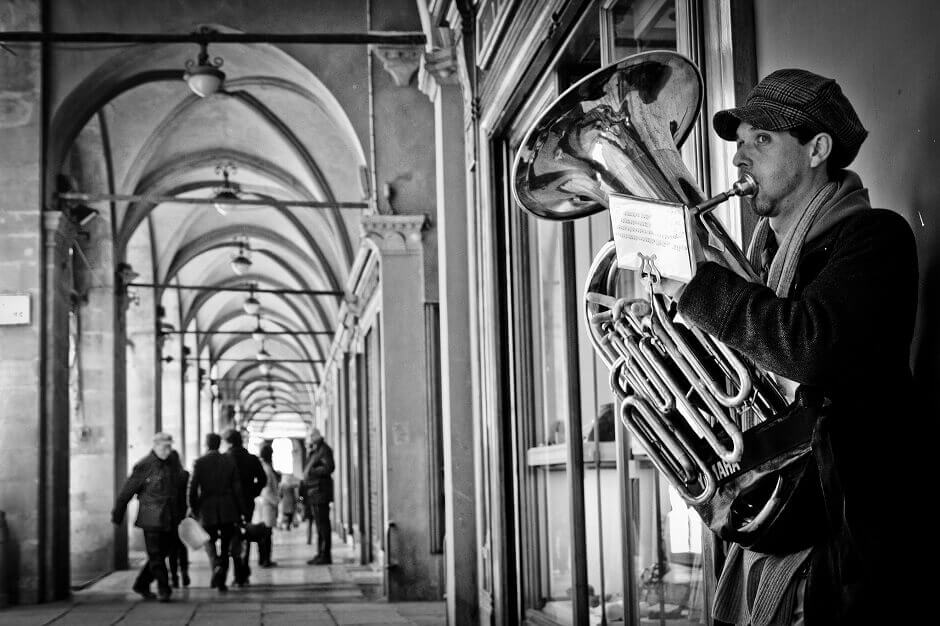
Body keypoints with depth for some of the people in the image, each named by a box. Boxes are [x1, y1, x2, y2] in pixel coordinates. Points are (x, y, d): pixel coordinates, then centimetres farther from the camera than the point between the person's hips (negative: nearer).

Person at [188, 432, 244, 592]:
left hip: (207, 509, -1)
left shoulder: (199, 463, -4)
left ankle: (216, 565, -14)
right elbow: (237, 488, 0)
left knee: (209, 540, 15)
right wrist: (240, 511, 4)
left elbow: (193, 488, -6)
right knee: (225, 545, 11)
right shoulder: (229, 461, 1)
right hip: (228, 510, 1)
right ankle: (221, 582, 12)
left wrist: (193, 509, 5)